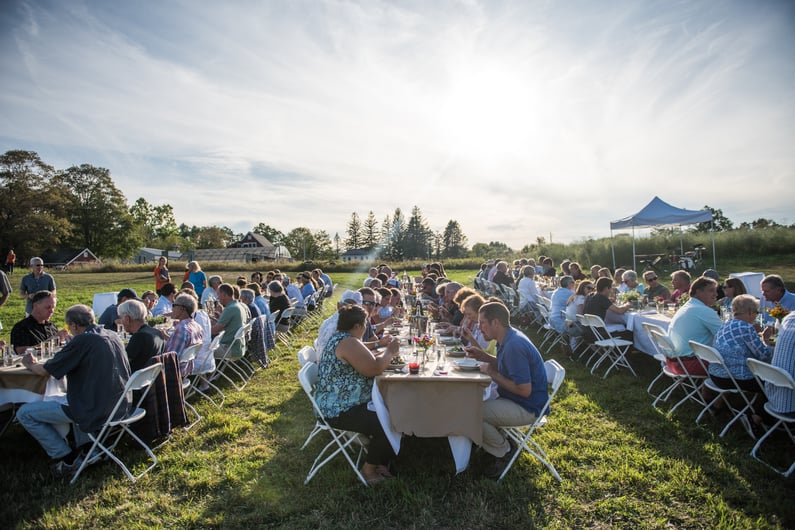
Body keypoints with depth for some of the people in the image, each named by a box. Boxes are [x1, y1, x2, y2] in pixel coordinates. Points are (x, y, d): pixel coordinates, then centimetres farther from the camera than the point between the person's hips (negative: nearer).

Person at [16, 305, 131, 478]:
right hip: (119, 406, 8)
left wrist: (30, 364, 16)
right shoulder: (113, 336, 8)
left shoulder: (82, 340, -15)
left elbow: (45, 371, -5)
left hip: (95, 411, -8)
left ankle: (66, 458, 9)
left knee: (24, 413, 6)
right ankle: (86, 446, 26)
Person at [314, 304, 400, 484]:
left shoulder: (340, 338, 11)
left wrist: (387, 353, 7)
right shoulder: (348, 342, -23)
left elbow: (367, 360, 18)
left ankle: (380, 460, 19)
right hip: (340, 411, -11)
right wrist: (390, 351, -10)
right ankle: (369, 469, 5)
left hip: (338, 404, 11)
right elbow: (374, 368, -27)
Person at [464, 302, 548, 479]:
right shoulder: (508, 338, 3)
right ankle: (502, 442, 16)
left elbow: (524, 390, -29)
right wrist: (484, 357, 3)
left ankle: (504, 451, 4)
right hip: (512, 398, 10)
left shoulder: (514, 346, -28)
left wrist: (493, 374, -20)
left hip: (527, 408, -10)